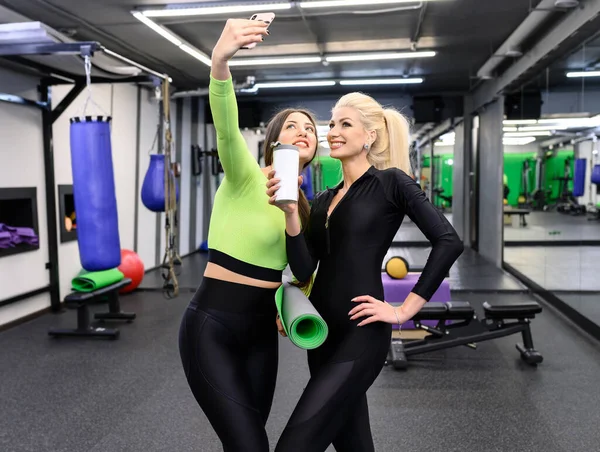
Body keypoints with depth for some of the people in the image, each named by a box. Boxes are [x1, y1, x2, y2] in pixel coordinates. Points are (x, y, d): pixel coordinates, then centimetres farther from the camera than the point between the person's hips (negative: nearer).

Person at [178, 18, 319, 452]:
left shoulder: (303, 205, 10)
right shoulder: (245, 176, -9)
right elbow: (226, 126, -31)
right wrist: (220, 60, -49)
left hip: (261, 329, 7)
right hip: (211, 326, -6)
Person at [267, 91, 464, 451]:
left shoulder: (391, 182, -5)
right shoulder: (323, 200, 12)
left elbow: (448, 241, -12)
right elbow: (304, 269, 2)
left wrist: (405, 310, -12)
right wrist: (290, 211, -11)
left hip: (361, 334, -7)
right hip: (322, 332, 8)